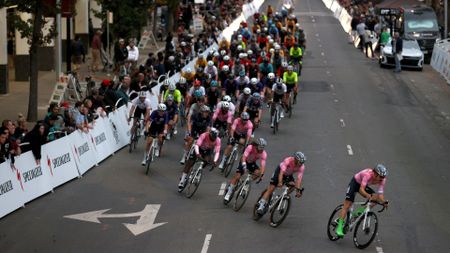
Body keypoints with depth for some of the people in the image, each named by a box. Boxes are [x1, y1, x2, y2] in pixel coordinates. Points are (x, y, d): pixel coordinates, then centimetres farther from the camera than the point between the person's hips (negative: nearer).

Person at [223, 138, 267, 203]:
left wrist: (261, 174, -47)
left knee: (257, 172, -27)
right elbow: (244, 157, -42)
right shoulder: (250, 147, -32)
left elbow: (263, 165, -31)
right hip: (245, 161, -3)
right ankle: (228, 193, -6)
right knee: (237, 176, -16)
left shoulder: (263, 154, -26)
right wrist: (243, 165, -60)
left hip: (252, 163, 3)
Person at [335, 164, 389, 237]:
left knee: (376, 198, -16)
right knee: (347, 206, -13)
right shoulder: (368, 174, -39)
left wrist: (383, 201, -40)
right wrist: (367, 195, -64)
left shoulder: (382, 179, -21)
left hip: (364, 185, 6)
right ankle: (339, 227, -12)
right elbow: (361, 189, -46)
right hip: (355, 183, -6)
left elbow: (380, 193, -21)